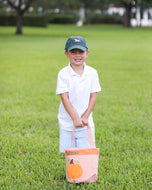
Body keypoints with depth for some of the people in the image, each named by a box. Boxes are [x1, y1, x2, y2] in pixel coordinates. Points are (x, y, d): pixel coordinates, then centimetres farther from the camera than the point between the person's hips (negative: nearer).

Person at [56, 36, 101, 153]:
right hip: (67, 123, -1)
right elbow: (64, 98, -11)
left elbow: (93, 96, 0)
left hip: (87, 123, 1)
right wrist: (75, 118, -17)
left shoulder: (92, 73, 0)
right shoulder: (63, 74, -7)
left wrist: (85, 117, -10)